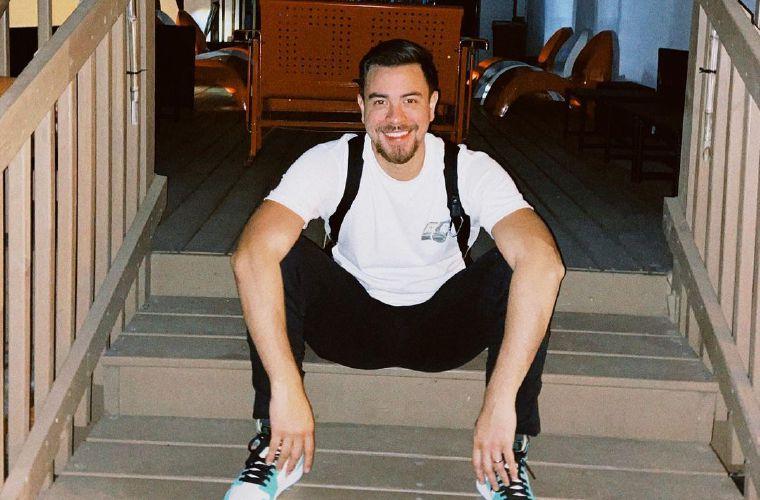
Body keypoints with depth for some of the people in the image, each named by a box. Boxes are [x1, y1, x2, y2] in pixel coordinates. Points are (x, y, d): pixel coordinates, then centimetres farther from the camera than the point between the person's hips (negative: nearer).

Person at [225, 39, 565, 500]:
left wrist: (501, 401, -48)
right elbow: (252, 254, -36)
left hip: (443, 328, 0)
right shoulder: (330, 163, -20)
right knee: (283, 254, -28)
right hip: (353, 322, 0)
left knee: (524, 264, -28)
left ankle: (508, 461, -19)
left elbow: (544, 262, -38)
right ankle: (275, 445, -18)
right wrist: (285, 389, -46)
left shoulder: (471, 170, -21)